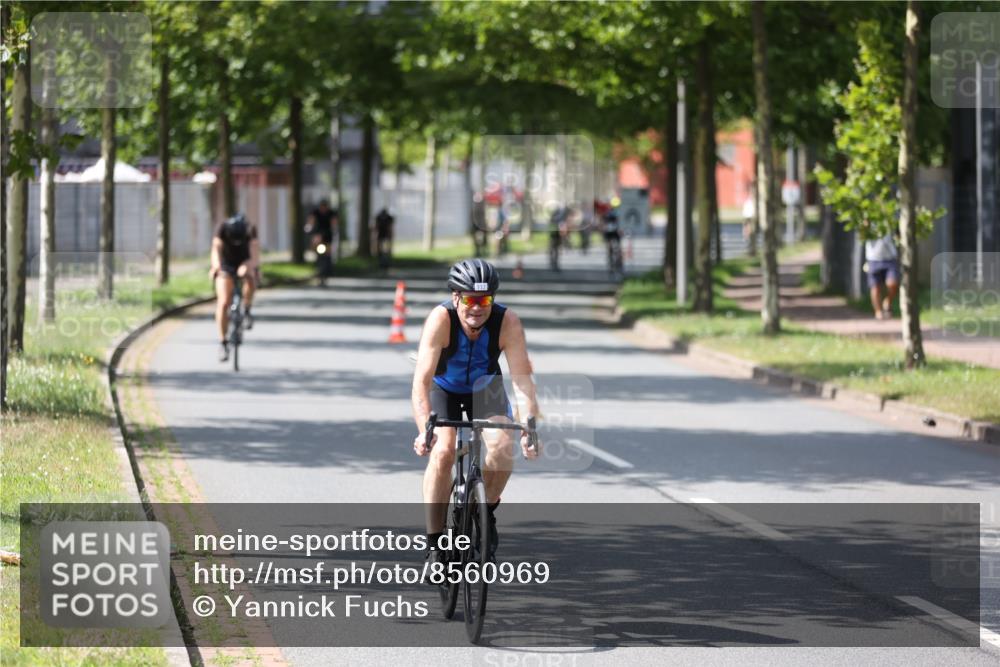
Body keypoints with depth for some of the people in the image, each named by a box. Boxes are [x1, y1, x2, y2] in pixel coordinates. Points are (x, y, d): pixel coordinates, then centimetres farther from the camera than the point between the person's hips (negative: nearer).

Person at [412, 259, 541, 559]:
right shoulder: (441, 319, -33)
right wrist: (424, 430, -51)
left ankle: (486, 512, 5)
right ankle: (434, 543, -15)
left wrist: (529, 428, -45)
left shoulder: (508, 322, -29)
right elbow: (422, 380, -39)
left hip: (486, 388, 1)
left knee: (503, 446, -23)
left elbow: (523, 379, -32)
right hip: (444, 389, -1)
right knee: (442, 452, -24)